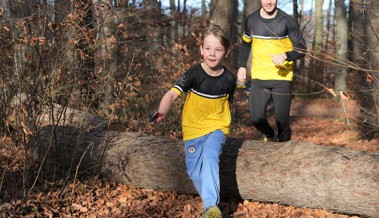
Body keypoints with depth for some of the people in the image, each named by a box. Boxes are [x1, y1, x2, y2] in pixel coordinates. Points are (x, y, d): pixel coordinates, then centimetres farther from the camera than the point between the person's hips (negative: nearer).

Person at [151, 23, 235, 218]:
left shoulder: (228, 79, -6)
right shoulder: (193, 74, -15)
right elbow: (172, 94, -28)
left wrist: (223, 128, 8)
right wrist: (162, 112, -47)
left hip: (216, 128, -1)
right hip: (193, 129, 1)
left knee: (209, 157, -27)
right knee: (194, 172, 0)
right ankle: (211, 201, 23)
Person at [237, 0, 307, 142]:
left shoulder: (287, 21, -7)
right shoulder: (251, 20, 2)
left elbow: (302, 49, -5)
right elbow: (245, 44, 19)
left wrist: (286, 55, -24)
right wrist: (241, 66, 7)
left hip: (282, 78, -2)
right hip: (259, 77, 2)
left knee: (282, 120, -2)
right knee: (256, 118, -4)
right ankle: (270, 136, 28)